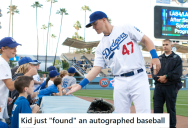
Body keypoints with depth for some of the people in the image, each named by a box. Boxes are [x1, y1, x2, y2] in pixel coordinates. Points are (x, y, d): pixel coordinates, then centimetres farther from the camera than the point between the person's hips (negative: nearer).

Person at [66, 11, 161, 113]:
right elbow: (96, 68, 9)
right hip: (120, 82, 4)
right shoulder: (101, 47, 15)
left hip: (138, 78, -4)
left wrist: (155, 57, -12)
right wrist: (80, 85, -3)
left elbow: (145, 40, 3)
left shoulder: (126, 29, 5)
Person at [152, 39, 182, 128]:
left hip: (171, 87, -3)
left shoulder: (176, 58, 6)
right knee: (157, 107, -1)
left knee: (171, 108, 0)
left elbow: (178, 73, -7)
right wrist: (159, 78, -10)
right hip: (158, 86, 4)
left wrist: (166, 77, -13)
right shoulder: (158, 58, 18)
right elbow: (153, 71, 9)